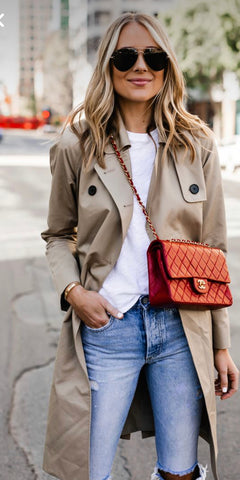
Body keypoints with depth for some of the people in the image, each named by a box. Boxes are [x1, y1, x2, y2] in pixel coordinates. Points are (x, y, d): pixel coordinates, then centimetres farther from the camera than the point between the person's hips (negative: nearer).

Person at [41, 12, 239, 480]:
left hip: (181, 329, 2)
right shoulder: (78, 146, 1)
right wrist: (72, 290, -9)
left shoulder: (197, 145, 4)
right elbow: (58, 235, 11)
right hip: (104, 325, -1)